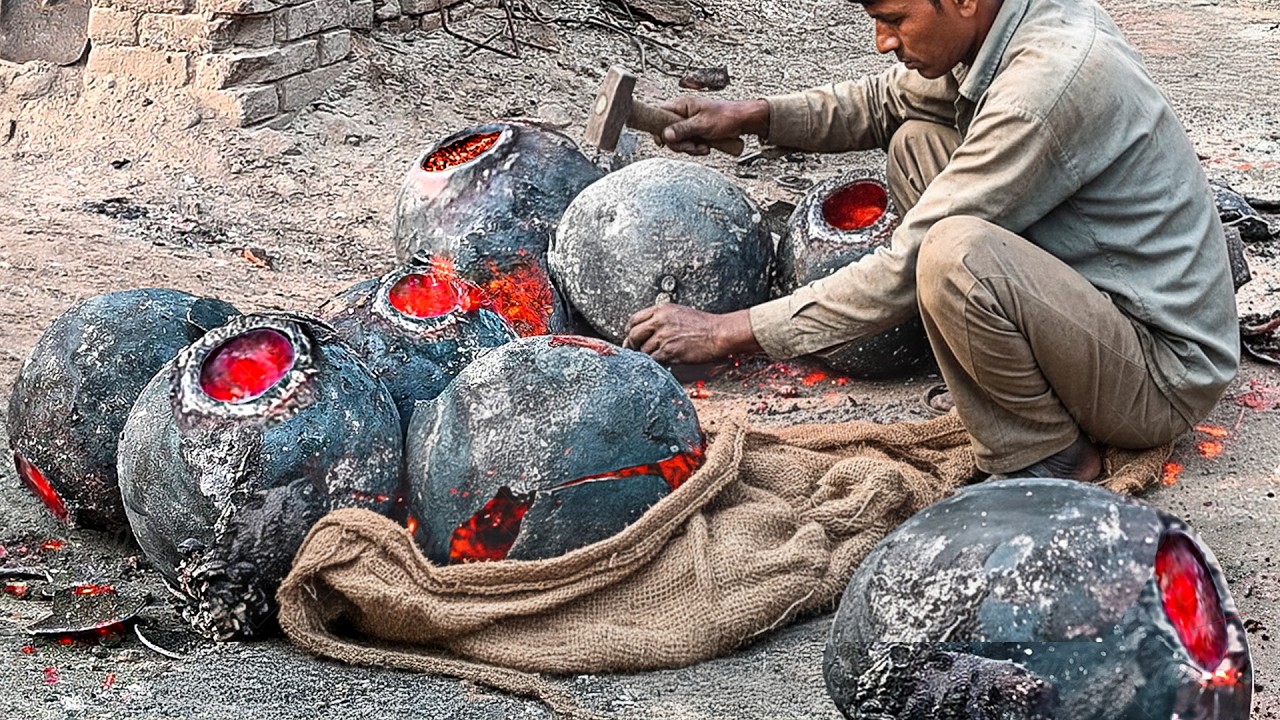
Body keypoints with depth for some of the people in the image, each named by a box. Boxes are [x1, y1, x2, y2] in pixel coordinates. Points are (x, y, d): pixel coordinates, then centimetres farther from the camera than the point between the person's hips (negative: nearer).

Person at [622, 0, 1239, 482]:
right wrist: (753, 117, 2)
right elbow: (886, 100, 19)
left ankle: (1053, 461, -8)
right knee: (915, 143, 8)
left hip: (1164, 380, -9)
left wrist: (729, 331, -19)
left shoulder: (1051, 81, -28)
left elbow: (909, 270, -25)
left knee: (955, 252, -34)